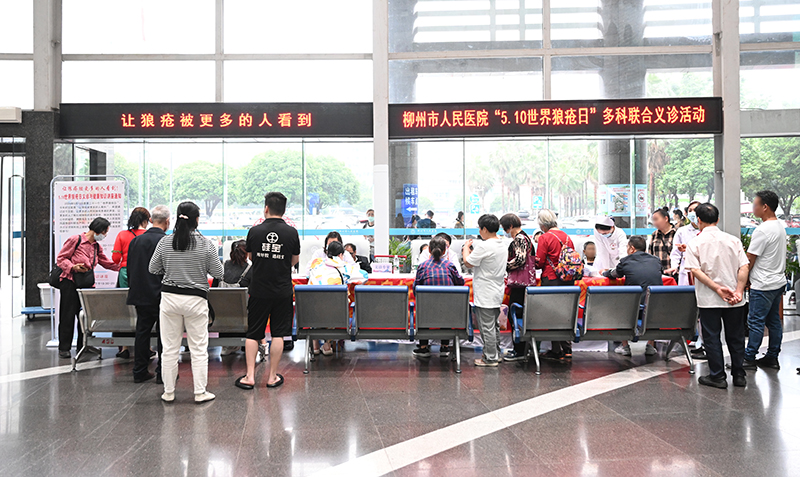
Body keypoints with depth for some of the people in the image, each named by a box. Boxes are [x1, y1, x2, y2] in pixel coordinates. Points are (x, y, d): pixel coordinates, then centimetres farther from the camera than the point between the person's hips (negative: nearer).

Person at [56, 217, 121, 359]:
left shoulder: (97, 247, 13)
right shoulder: (75, 240, -7)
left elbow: (106, 263, 17)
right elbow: (61, 258, -5)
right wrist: (73, 267, -20)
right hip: (70, 282, -6)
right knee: (68, 315, -1)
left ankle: (83, 346, 14)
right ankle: (64, 348, 9)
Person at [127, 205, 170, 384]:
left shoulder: (135, 240, 4)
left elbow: (129, 269, 11)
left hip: (140, 295, 5)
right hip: (161, 295, -5)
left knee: (142, 331, 13)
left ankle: (139, 372, 19)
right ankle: (163, 374, 8)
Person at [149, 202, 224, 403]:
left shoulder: (165, 242, -2)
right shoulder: (206, 244, -8)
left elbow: (153, 269, 7)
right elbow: (218, 273, -3)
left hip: (170, 298, 2)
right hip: (196, 299, -2)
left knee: (170, 348, 10)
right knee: (199, 348, 6)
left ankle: (169, 392, 18)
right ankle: (200, 392, 11)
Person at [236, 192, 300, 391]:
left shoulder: (254, 231, -5)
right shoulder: (291, 232, -7)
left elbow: (251, 257, 11)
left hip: (259, 290, 1)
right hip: (282, 291, 0)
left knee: (253, 334, 11)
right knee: (278, 334, 8)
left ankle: (250, 376, 10)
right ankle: (272, 377, 13)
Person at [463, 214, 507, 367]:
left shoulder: (484, 246, -21)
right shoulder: (502, 245, 8)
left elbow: (468, 263, -12)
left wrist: (466, 247, 4)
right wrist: (472, 249, 16)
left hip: (485, 294, -9)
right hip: (497, 292, 9)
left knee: (487, 327, 0)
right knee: (494, 325, 18)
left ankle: (490, 358, 7)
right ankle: (496, 354, 28)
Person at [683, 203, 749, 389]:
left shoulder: (695, 243, -6)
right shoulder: (733, 240, 2)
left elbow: (695, 270, -16)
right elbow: (744, 267, -5)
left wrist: (717, 288, -16)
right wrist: (739, 291, -9)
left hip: (709, 299, -3)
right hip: (734, 300, 3)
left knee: (712, 337, 7)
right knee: (735, 337, 14)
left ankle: (717, 377, 12)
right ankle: (739, 375, 22)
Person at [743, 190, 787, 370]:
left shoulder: (762, 230, -20)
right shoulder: (780, 227, 11)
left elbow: (749, 259, -17)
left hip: (763, 285, -10)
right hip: (778, 282, 10)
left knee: (756, 322, -3)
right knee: (774, 320, 13)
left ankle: (749, 359, 3)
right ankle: (772, 357, 21)